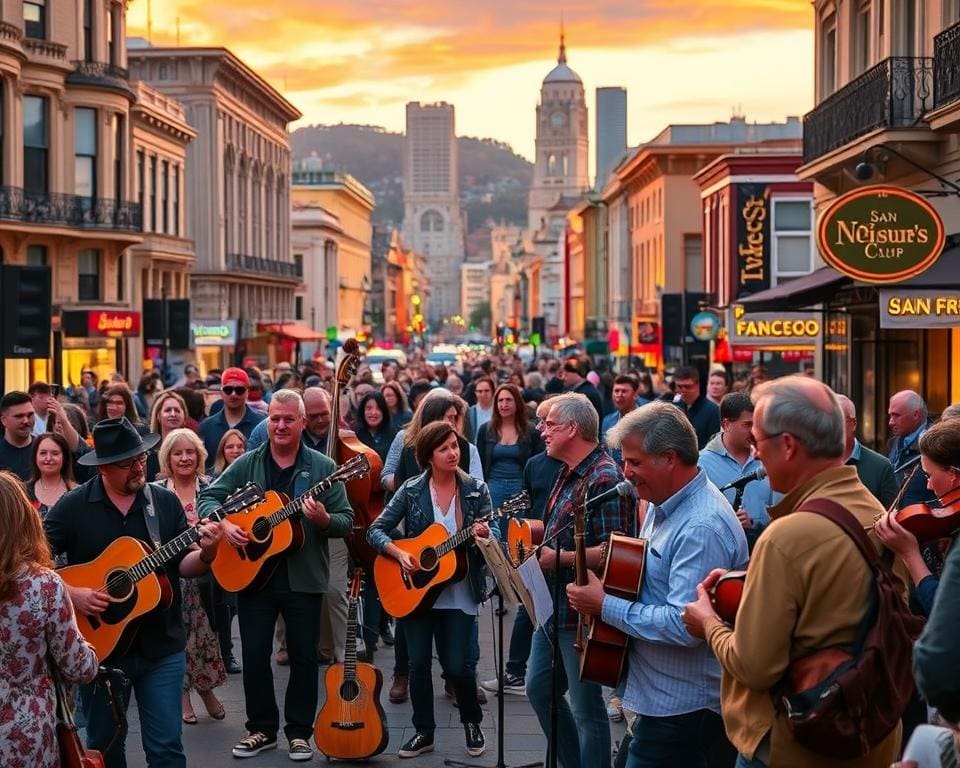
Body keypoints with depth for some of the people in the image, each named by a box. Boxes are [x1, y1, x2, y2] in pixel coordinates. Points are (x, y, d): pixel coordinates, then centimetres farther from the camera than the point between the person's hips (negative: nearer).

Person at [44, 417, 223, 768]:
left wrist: (206, 554, -19)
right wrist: (70, 594, -19)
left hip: (161, 646, 1)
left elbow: (181, 566, 1)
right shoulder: (73, 506, -6)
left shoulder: (165, 502, 2)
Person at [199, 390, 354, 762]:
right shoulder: (247, 464, 3)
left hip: (303, 577, -1)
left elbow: (347, 521, -4)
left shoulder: (322, 467, -2)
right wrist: (223, 524, -17)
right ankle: (261, 729, 22)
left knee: (303, 656, 5)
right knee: (254, 655, 8)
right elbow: (209, 497, 2)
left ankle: (299, 732, 18)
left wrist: (324, 520, -25)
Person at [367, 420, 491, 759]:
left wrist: (484, 536, -25)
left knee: (456, 666, -3)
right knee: (419, 663, 4)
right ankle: (424, 732, 20)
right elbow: (375, 530, -3)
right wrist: (400, 554, -19)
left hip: (459, 594, -1)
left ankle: (472, 722, 24)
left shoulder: (476, 489, -4)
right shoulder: (411, 490, -4)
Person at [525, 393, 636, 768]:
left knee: (586, 708, 2)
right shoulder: (571, 474, 10)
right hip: (555, 607, 11)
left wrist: (557, 559, -24)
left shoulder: (604, 479, -21)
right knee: (538, 687, 20)